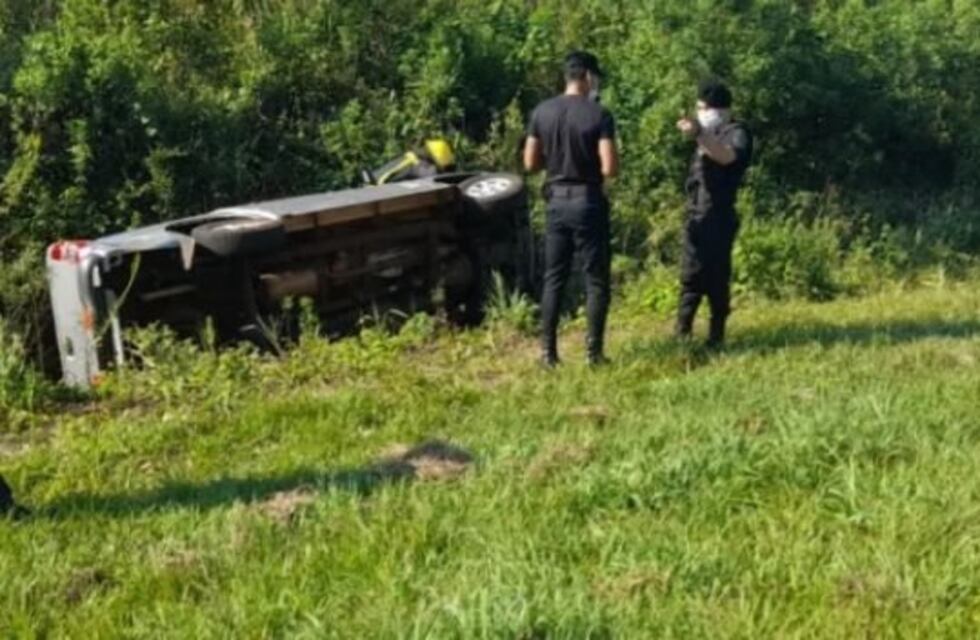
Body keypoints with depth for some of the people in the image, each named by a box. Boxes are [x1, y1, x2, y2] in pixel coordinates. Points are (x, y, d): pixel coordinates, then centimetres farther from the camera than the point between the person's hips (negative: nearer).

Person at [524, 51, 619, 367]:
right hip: (588, 202, -4)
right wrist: (593, 163, 5)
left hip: (557, 201, 4)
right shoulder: (599, 115, -12)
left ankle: (548, 351, 11)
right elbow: (610, 168, -17)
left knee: (554, 278, 11)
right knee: (596, 279, 5)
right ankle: (594, 351, 4)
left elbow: (530, 163, 5)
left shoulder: (542, 112, 2)